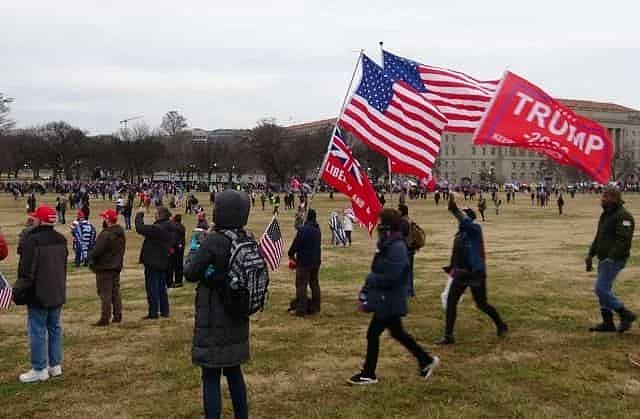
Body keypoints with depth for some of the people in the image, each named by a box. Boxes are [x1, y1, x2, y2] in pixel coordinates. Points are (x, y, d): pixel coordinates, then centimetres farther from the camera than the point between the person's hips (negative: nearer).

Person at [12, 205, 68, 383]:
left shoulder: (31, 241, -20)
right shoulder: (61, 239, 6)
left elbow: (26, 271, -19)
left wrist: (19, 293, -9)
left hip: (39, 295, -8)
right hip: (57, 293, 8)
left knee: (37, 331, 1)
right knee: (54, 328, 15)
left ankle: (39, 370, 6)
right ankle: (55, 365, 22)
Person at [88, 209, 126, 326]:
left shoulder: (106, 234, -22)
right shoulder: (121, 234, 8)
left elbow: (97, 251, -22)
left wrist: (90, 257, -4)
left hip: (104, 268, -9)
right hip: (117, 267, 9)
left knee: (105, 294, -4)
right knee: (115, 292, 15)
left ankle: (105, 319, -2)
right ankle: (117, 316, 20)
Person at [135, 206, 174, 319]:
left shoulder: (158, 228, -23)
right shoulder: (168, 228, 6)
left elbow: (140, 229, -24)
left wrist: (139, 214, -12)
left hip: (153, 263, -9)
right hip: (163, 262, 9)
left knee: (152, 288, 1)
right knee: (162, 287, 16)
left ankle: (153, 313, 5)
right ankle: (164, 311, 22)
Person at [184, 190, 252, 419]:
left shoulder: (213, 241, -21)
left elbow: (191, 274, -13)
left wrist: (193, 254, 6)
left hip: (213, 320, -7)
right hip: (237, 319, 7)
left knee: (211, 376, 1)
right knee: (234, 370, 20)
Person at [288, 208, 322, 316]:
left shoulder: (303, 229, -19)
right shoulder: (317, 229, 8)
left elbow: (296, 244, -17)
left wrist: (291, 255, -1)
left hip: (304, 262, -8)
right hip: (316, 261, 8)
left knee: (301, 285, -2)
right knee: (314, 283, 15)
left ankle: (301, 310, -3)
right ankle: (315, 307, 21)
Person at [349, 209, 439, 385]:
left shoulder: (396, 248, -23)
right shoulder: (387, 245, 8)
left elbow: (390, 278, -28)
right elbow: (379, 271, 15)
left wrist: (370, 279, -14)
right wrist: (367, 288, 6)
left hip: (389, 302, -10)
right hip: (388, 301, 10)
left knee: (373, 334, 0)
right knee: (397, 333, 20)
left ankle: (368, 374, 14)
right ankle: (426, 360, 30)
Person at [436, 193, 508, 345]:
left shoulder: (476, 229, -12)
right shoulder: (460, 233, 9)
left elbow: (466, 222, -35)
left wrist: (454, 209, -44)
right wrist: (452, 267, 12)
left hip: (476, 274, -7)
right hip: (461, 274, 7)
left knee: (481, 304, 6)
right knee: (450, 302, -1)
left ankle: (501, 325, 32)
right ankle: (448, 336, 6)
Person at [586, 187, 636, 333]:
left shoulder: (623, 216, -15)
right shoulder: (606, 215, 15)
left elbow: (623, 240, -24)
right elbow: (598, 237, 21)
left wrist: (611, 258, -29)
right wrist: (590, 255, 16)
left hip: (614, 260, -10)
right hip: (604, 259, 10)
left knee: (601, 289, -12)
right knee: (604, 290, 11)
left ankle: (626, 315, -1)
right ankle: (608, 323, 17)